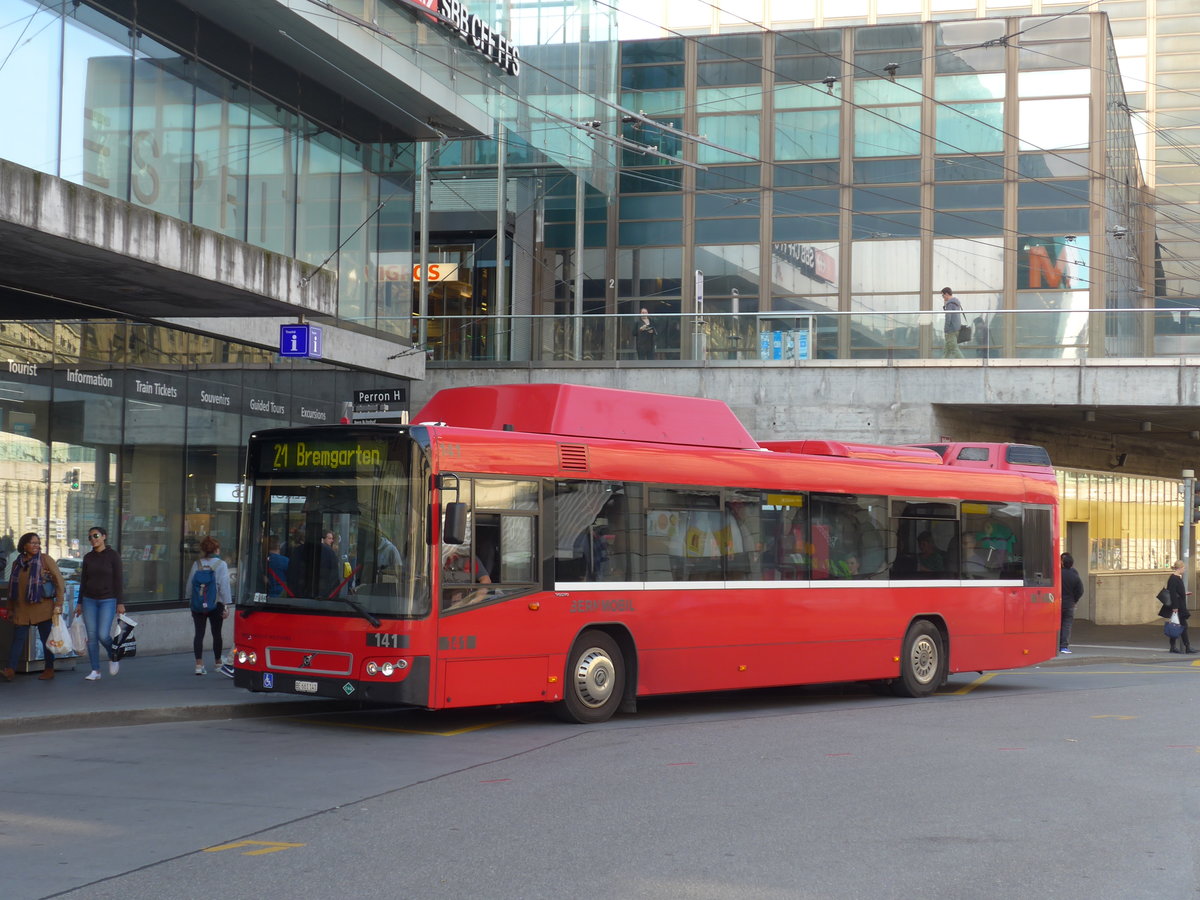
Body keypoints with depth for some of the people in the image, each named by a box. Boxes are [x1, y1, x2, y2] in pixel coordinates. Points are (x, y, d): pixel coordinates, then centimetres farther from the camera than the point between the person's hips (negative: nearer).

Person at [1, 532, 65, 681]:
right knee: (18, 638, -2)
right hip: (21, 609, 4)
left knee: (46, 639, 4)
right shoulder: (17, 563, 12)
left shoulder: (45, 559, -2)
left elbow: (59, 582, -4)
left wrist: (58, 604, -10)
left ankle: (49, 670, 14)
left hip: (42, 606, -4)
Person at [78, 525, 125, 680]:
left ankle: (113, 658, 16)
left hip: (108, 600, -4)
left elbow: (117, 580, -5)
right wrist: (80, 603, 10)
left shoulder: (113, 555, -3)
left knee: (103, 635, -13)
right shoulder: (88, 557, 8)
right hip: (89, 600, 4)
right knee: (91, 636, 0)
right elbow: (83, 581, 12)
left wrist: (120, 603, -8)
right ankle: (95, 671, 5)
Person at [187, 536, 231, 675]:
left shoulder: (197, 564, 1)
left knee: (199, 633, 1)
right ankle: (218, 662, 24)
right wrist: (227, 605, -7)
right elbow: (224, 586, -10)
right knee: (216, 633, 11)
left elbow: (190, 584, 4)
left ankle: (199, 664, -6)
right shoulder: (221, 564, -6)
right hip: (216, 604, -2)